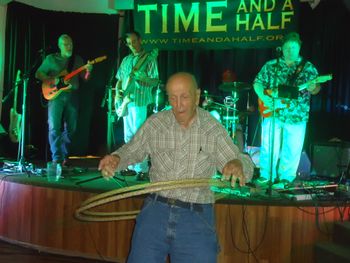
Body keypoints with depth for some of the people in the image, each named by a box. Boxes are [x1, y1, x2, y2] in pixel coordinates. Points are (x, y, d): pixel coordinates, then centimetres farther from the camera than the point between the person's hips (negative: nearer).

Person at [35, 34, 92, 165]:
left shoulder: (78, 59, 13)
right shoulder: (51, 59, 7)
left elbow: (85, 78, 10)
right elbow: (38, 74, 7)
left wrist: (88, 71, -12)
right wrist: (51, 80, -10)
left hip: (72, 96, 3)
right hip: (56, 95, -3)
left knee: (70, 128, 5)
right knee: (54, 127, -11)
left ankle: (64, 156, 18)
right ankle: (57, 158, -11)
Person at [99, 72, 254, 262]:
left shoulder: (213, 129, -3)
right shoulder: (155, 123, -1)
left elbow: (244, 166, -4)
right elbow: (132, 151, 11)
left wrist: (238, 165, -28)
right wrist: (116, 158, -12)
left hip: (197, 219, -1)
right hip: (156, 212, 1)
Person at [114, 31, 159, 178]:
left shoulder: (149, 58, -2)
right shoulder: (126, 60, 17)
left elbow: (154, 81, -9)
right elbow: (120, 79, 20)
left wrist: (139, 75, -24)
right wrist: (117, 92, 2)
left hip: (139, 101, -7)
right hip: (125, 101, 7)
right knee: (128, 136, 10)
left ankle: (142, 168, -5)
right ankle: (131, 165, 18)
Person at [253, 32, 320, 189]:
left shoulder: (308, 67, 4)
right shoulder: (271, 65, 8)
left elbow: (316, 88, -1)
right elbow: (257, 83, 10)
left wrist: (312, 88, -26)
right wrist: (264, 97, -7)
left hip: (296, 116, -1)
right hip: (272, 113, 1)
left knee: (291, 150, 3)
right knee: (268, 146, 4)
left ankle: (285, 178, 17)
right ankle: (266, 175, 19)